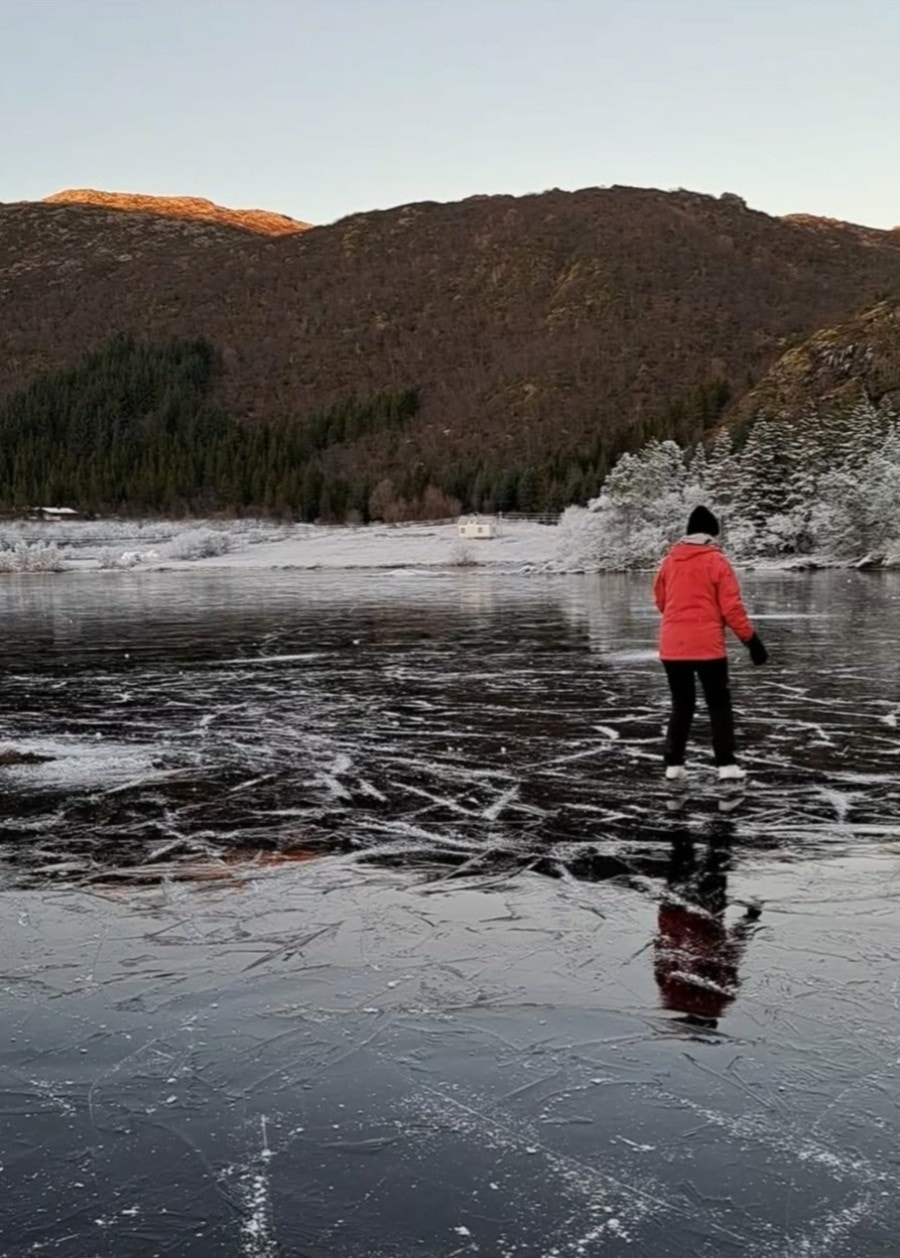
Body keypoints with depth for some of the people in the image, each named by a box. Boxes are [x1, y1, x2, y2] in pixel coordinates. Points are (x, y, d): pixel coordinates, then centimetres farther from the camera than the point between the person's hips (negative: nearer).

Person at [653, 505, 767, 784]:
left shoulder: (669, 561, 7)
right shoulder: (717, 561, -5)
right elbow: (732, 607, -8)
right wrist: (752, 640, -1)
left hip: (672, 645, 4)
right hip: (707, 645, -4)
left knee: (681, 704, 15)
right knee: (719, 704, 8)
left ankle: (673, 764, 11)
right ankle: (726, 765, 2)